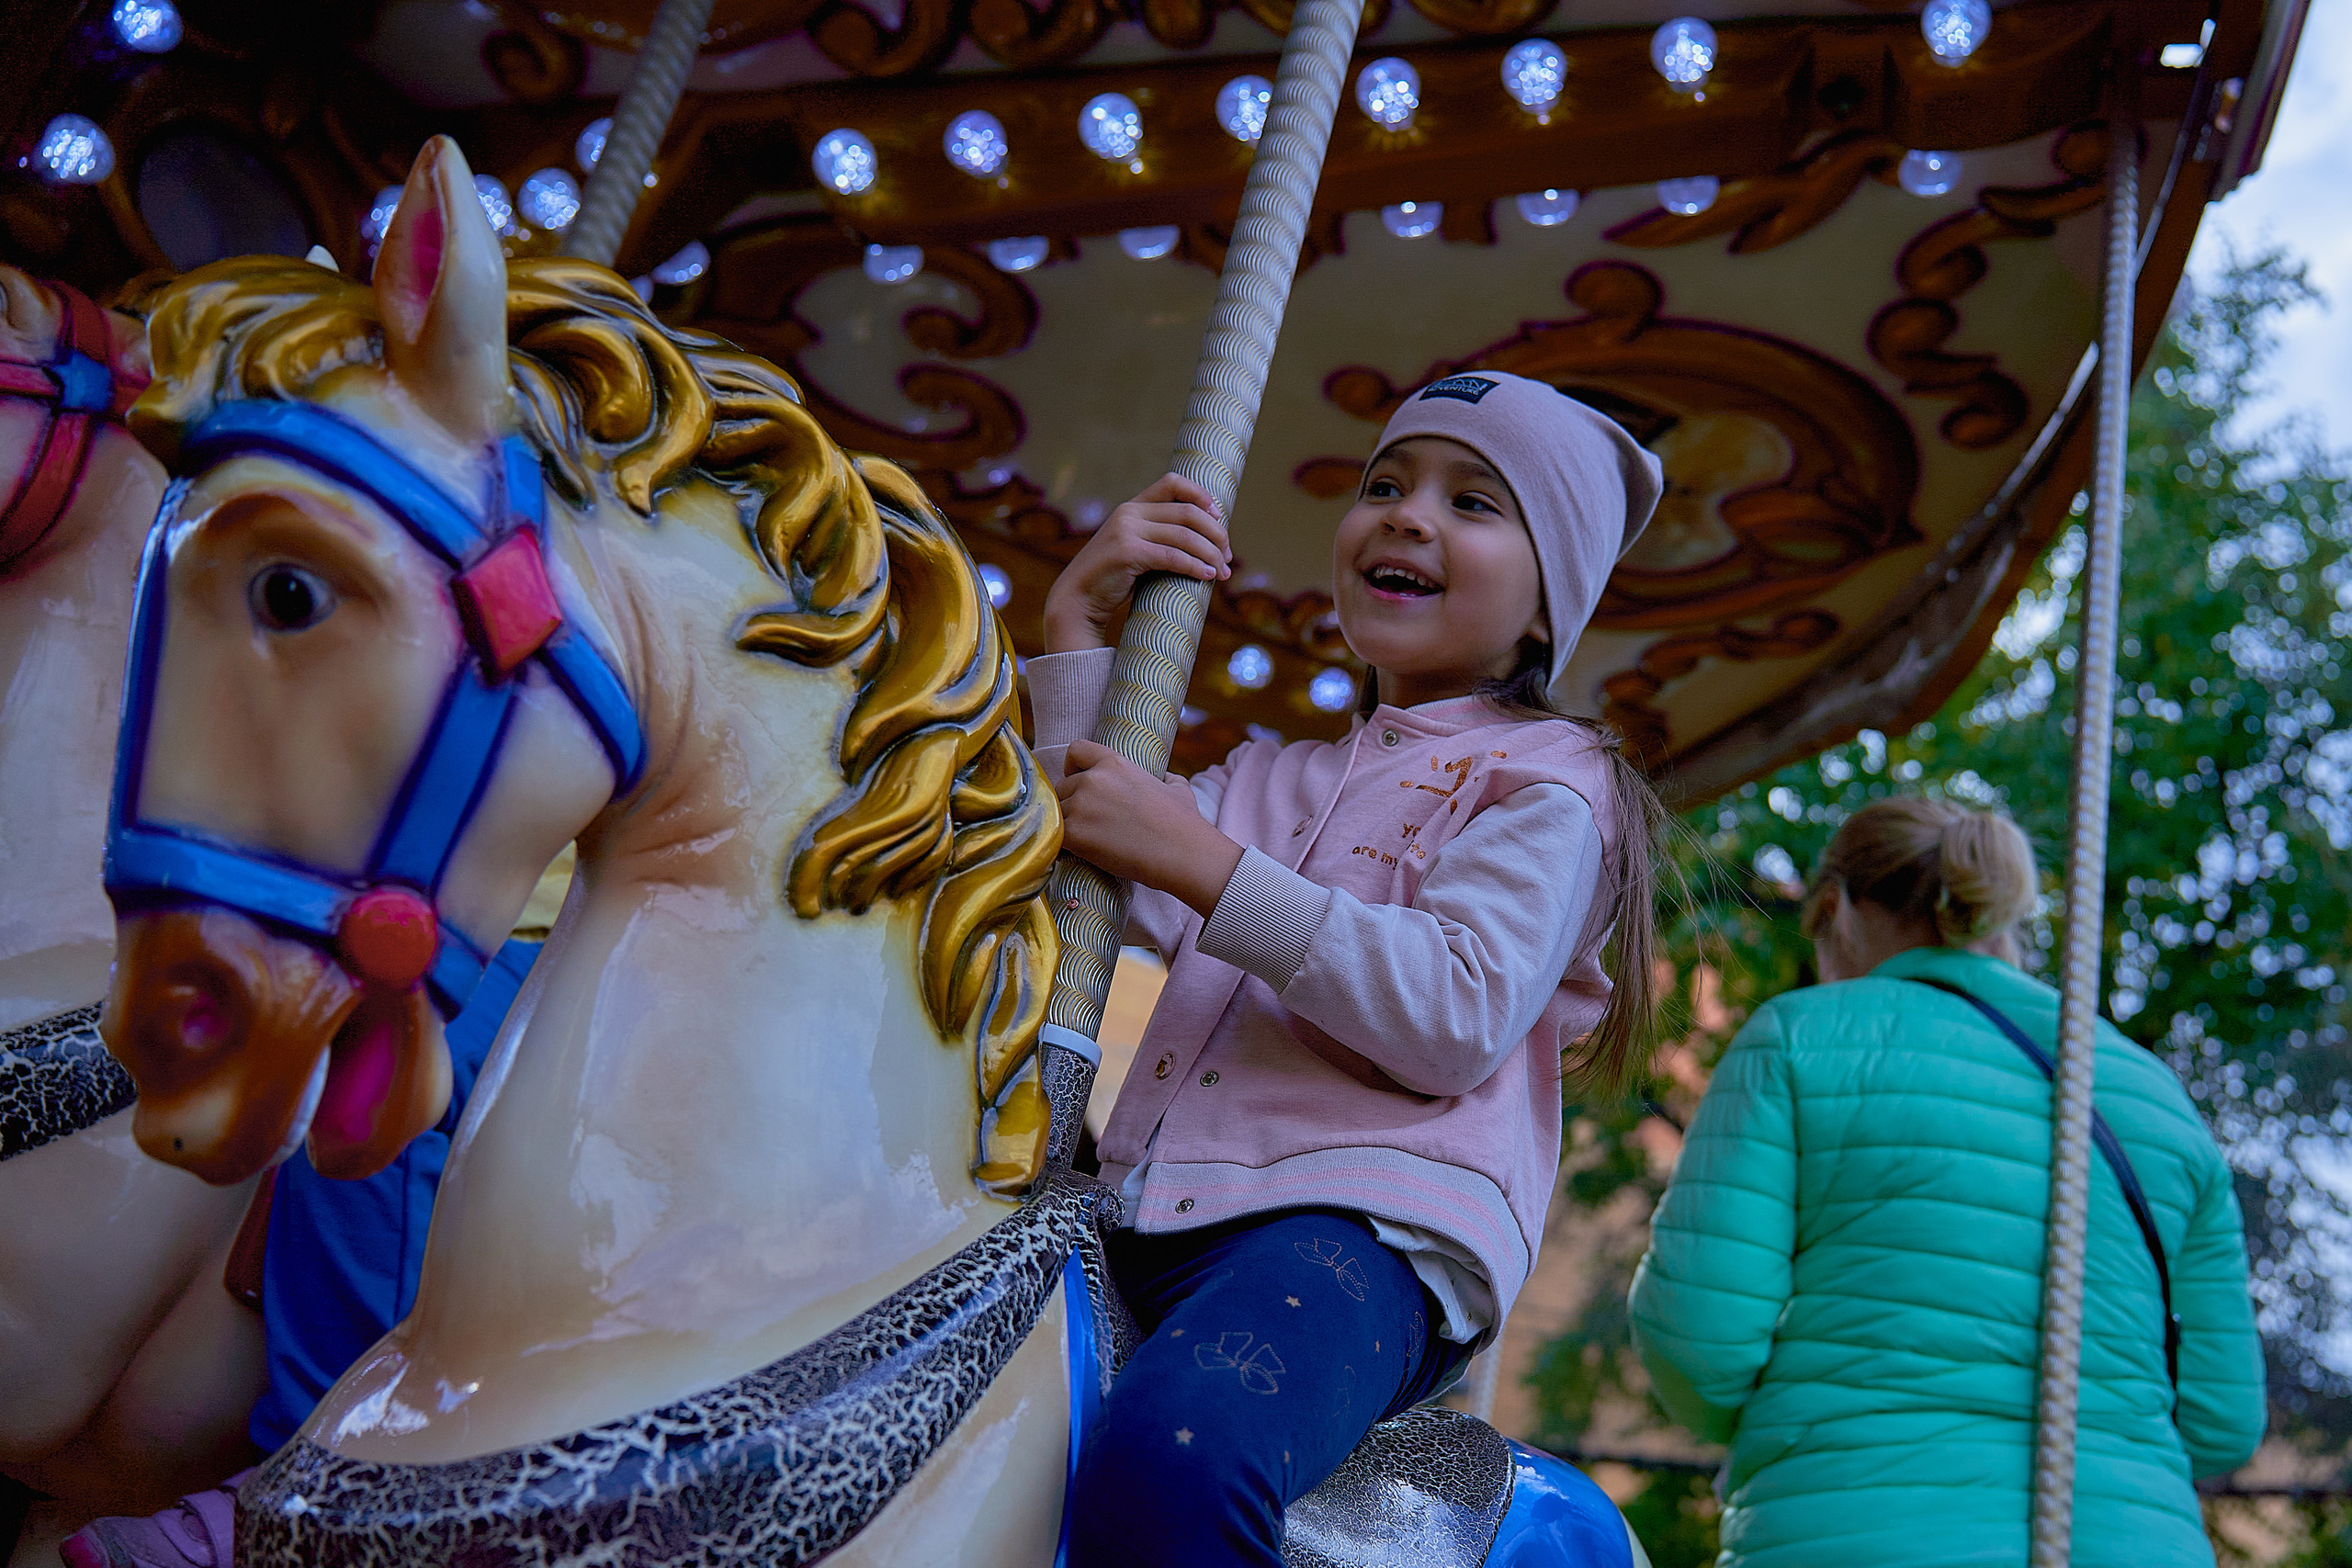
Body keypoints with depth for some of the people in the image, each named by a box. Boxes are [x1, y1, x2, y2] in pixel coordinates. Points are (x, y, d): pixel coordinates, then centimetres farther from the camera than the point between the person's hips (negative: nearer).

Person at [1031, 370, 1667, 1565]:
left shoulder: (1550, 781, 8)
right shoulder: (1266, 782, 29)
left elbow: (1459, 1017, -9)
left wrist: (1206, 864, -13)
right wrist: (1076, 630, 9)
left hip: (1371, 1223, -6)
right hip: (1149, 1222, 7)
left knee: (1165, 1462, -36)